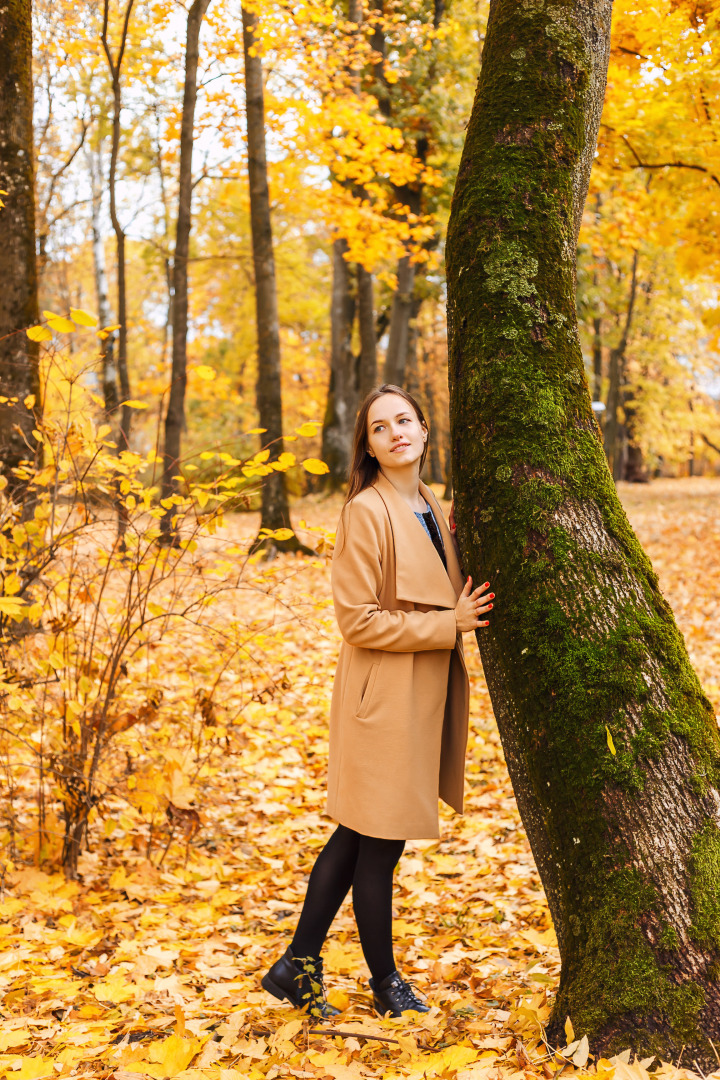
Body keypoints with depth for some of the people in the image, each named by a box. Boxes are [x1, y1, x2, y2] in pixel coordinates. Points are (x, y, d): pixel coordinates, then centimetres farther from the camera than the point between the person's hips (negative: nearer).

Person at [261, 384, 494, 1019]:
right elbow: (358, 619, -17)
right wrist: (447, 625, -17)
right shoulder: (366, 512, -14)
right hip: (382, 698, -9)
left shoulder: (432, 509, 12)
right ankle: (385, 980, 22)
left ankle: (298, 966, 25)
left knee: (359, 837, 14)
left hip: (423, 695, 9)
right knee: (379, 844, 5)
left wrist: (467, 611, 2)